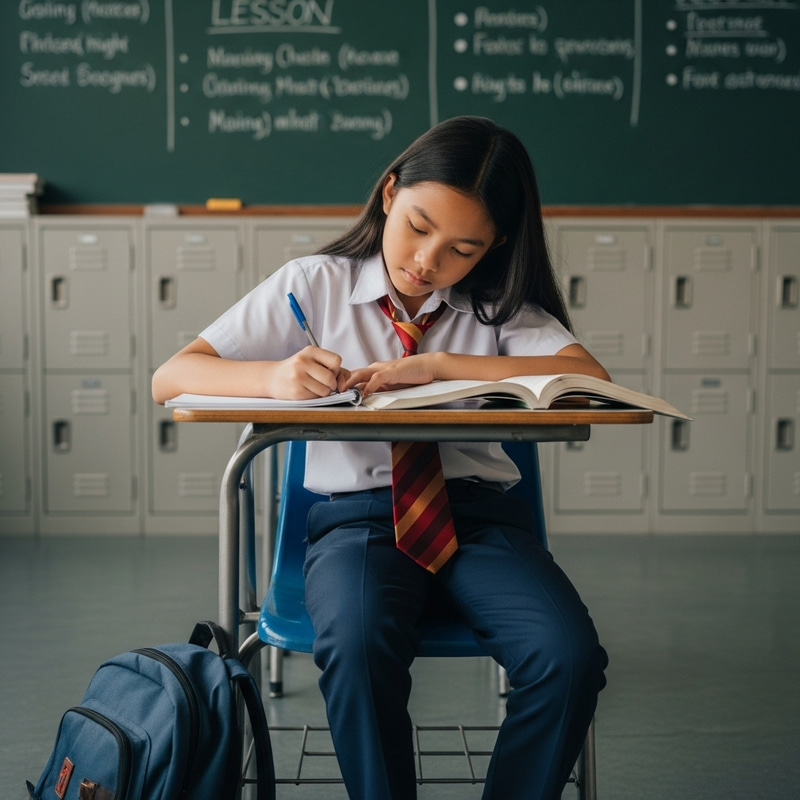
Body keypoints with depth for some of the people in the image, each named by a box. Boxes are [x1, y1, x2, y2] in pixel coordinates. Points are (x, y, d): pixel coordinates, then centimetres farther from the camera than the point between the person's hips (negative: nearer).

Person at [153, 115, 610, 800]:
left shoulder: (500, 304, 10)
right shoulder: (315, 284, 7)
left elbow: (590, 377, -9)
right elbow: (171, 378, 1)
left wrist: (439, 365, -18)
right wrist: (274, 377, -21)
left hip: (479, 510, 2)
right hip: (357, 510, -1)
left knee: (571, 658, -26)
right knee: (358, 646, -34)